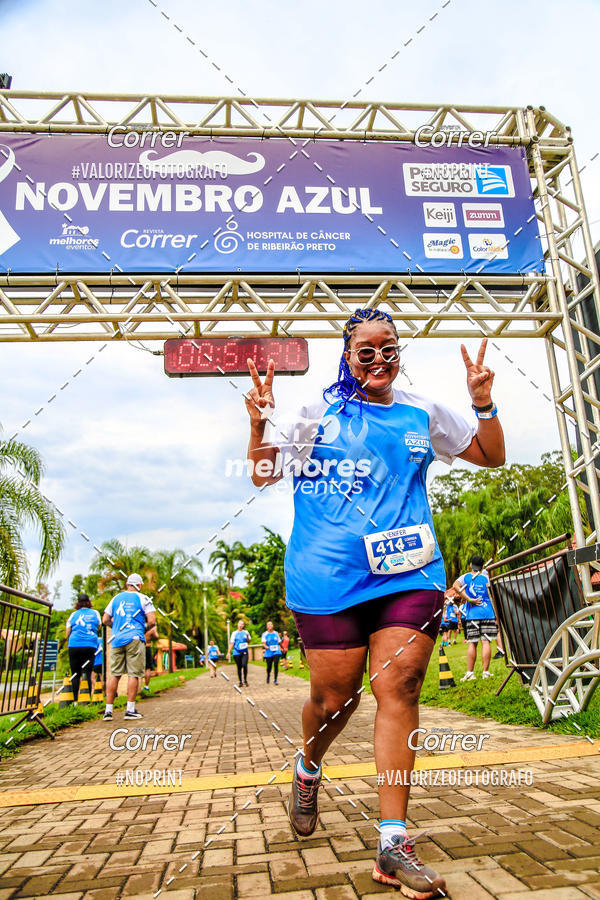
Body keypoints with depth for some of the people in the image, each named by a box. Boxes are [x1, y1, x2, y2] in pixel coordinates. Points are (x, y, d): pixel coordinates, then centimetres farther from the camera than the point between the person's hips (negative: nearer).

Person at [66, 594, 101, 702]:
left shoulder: (73, 614, 10)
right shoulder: (95, 613, 11)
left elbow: (67, 634, 12)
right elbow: (98, 627, 24)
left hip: (74, 646, 0)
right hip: (90, 646, 0)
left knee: (75, 675, 6)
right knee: (87, 674, -1)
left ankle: (75, 700, 4)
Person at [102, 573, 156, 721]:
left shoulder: (116, 598, 14)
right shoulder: (143, 598, 1)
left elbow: (105, 620, 14)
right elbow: (152, 620, -6)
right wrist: (144, 627, 13)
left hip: (117, 640, 4)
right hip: (134, 639, -4)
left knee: (114, 674, 8)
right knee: (134, 674, -1)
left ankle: (108, 710, 8)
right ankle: (130, 710, -1)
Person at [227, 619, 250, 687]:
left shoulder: (246, 632, 8)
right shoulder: (234, 633, 6)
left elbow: (248, 642, 10)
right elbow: (231, 643, 6)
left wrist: (247, 637, -10)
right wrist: (229, 652, 0)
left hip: (244, 652, 0)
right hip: (236, 652, 0)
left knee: (244, 665, -19)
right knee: (239, 667, 2)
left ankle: (245, 680, -5)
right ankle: (240, 682, 13)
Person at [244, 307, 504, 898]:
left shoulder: (423, 414, 14)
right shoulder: (317, 411, 7)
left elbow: (491, 456, 21)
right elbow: (262, 475, 10)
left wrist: (483, 404, 3)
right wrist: (259, 425, -9)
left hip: (408, 572, 2)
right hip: (327, 577, -2)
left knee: (399, 690, -6)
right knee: (334, 698, 2)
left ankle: (393, 846, 6)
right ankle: (307, 769, 37)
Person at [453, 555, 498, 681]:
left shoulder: (466, 577, 5)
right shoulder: (485, 577, 7)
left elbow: (456, 586, -14)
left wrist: (469, 599, -10)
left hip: (472, 614, 0)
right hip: (488, 613, 0)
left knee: (472, 643, 2)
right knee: (486, 642, -1)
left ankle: (469, 673, 0)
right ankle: (485, 672, 0)